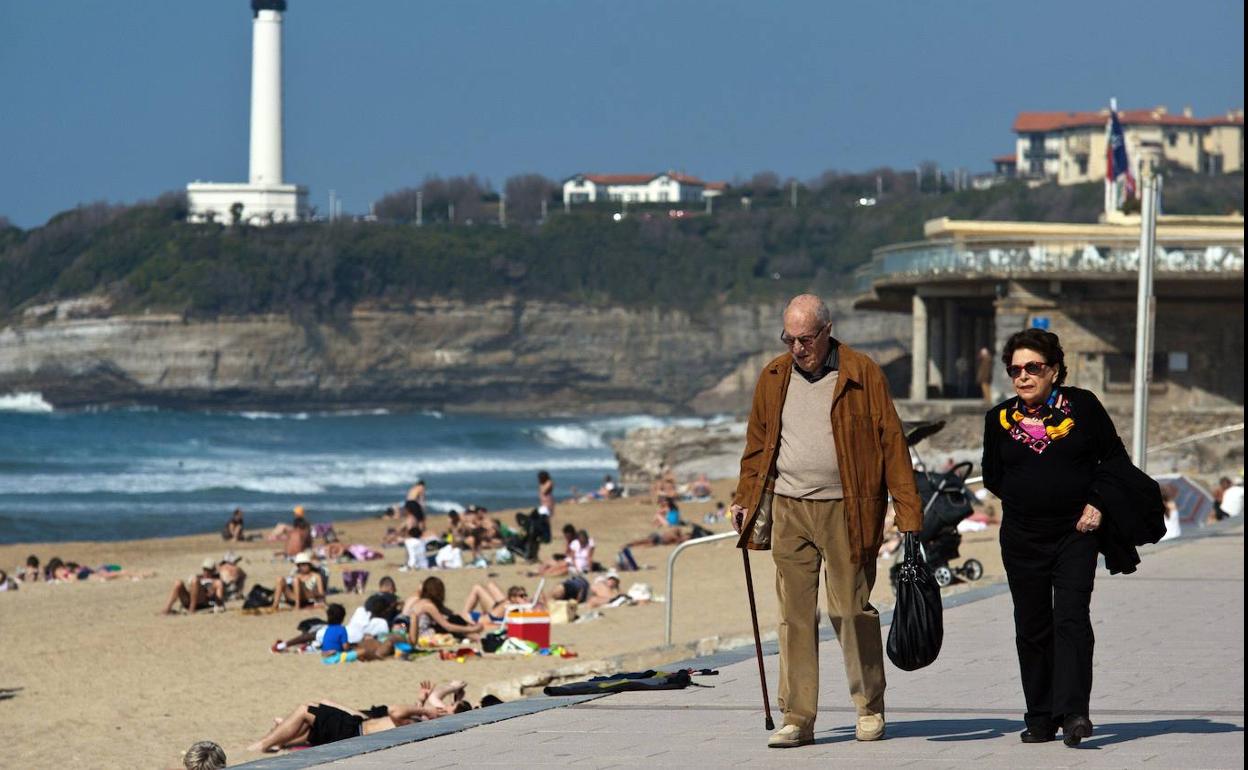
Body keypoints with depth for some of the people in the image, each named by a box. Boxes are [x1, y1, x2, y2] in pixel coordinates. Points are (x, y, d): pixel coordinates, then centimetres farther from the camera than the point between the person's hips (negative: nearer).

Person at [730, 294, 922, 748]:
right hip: (789, 510, 4)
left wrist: (908, 515, -9)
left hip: (845, 511, -3)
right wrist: (745, 499, 12)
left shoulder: (862, 375, -2)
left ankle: (870, 710, 14)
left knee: (850, 610, -1)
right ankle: (797, 719, 4)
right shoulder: (773, 378, 11)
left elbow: (892, 444, -4)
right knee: (794, 615, 1)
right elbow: (757, 445, 20)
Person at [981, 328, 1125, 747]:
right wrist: (1026, 499, 4)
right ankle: (1041, 718, 11)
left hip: (1075, 535, -3)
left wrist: (1097, 504, -5)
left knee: (1071, 619, -15)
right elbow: (992, 477, 15)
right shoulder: (1000, 418, 5)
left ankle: (1073, 712, -22)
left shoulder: (1082, 406, -1)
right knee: (1032, 629, 4)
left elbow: (1114, 458, 6)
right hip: (1023, 539, 3)